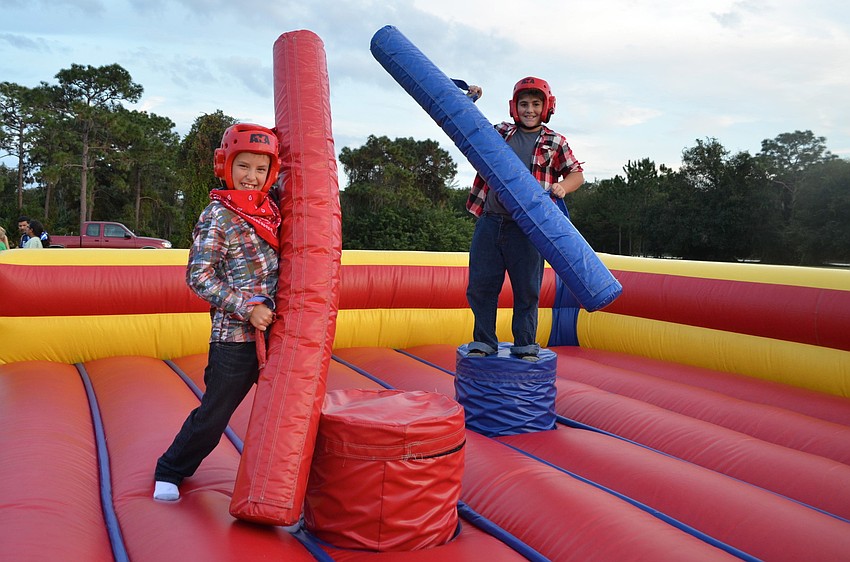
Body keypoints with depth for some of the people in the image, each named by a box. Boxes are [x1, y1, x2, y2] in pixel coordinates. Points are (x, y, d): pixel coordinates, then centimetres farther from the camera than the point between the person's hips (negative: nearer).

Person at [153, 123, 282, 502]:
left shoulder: (269, 210, 8)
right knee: (214, 413, 6)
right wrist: (247, 309, -19)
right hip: (234, 336, -6)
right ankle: (169, 471, 30)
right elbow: (198, 277, -14)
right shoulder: (218, 215, -11)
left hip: (272, 331, 6)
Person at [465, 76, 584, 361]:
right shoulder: (500, 132, 13)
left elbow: (578, 174, 10)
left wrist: (561, 187, -11)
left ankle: (525, 345, 19)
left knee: (527, 289, 5)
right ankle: (483, 341, 19)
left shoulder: (555, 142, 8)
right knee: (480, 285, 5)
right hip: (489, 222, 2)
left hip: (527, 228, -2)